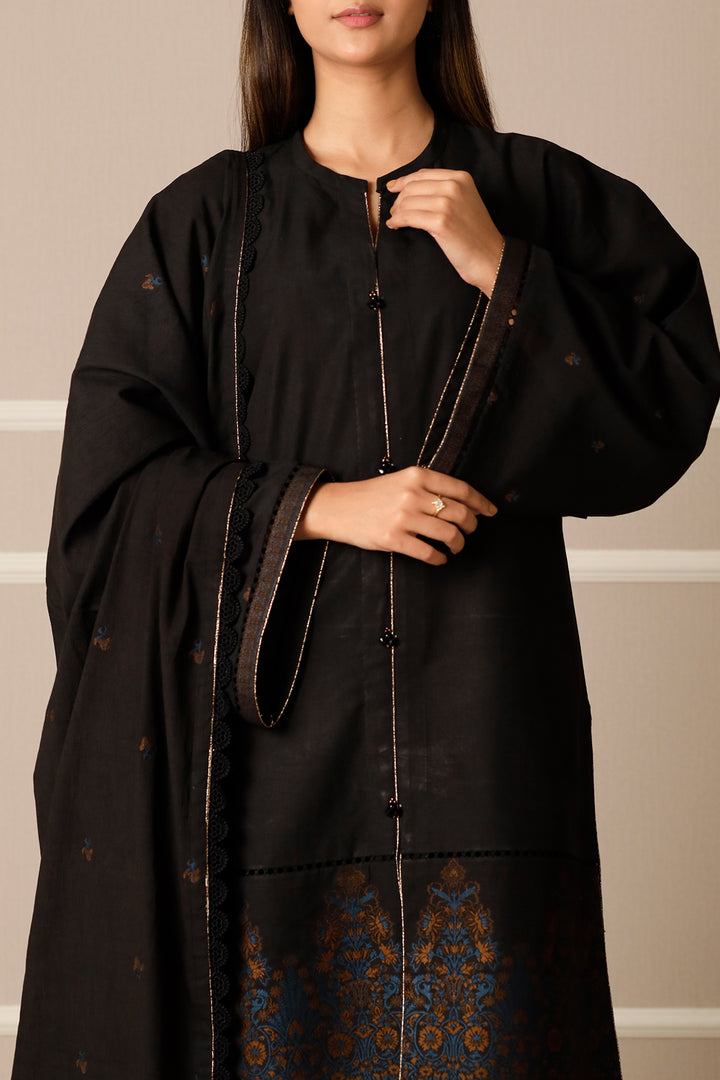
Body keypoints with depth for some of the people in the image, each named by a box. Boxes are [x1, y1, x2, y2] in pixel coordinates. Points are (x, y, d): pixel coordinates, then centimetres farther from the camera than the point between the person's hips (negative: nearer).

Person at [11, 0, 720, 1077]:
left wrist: (501, 273, -8)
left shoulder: (537, 194, 9)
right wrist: (319, 506, -11)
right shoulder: (208, 218, 8)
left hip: (482, 708, 0)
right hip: (274, 715, 0)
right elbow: (111, 470, 1)